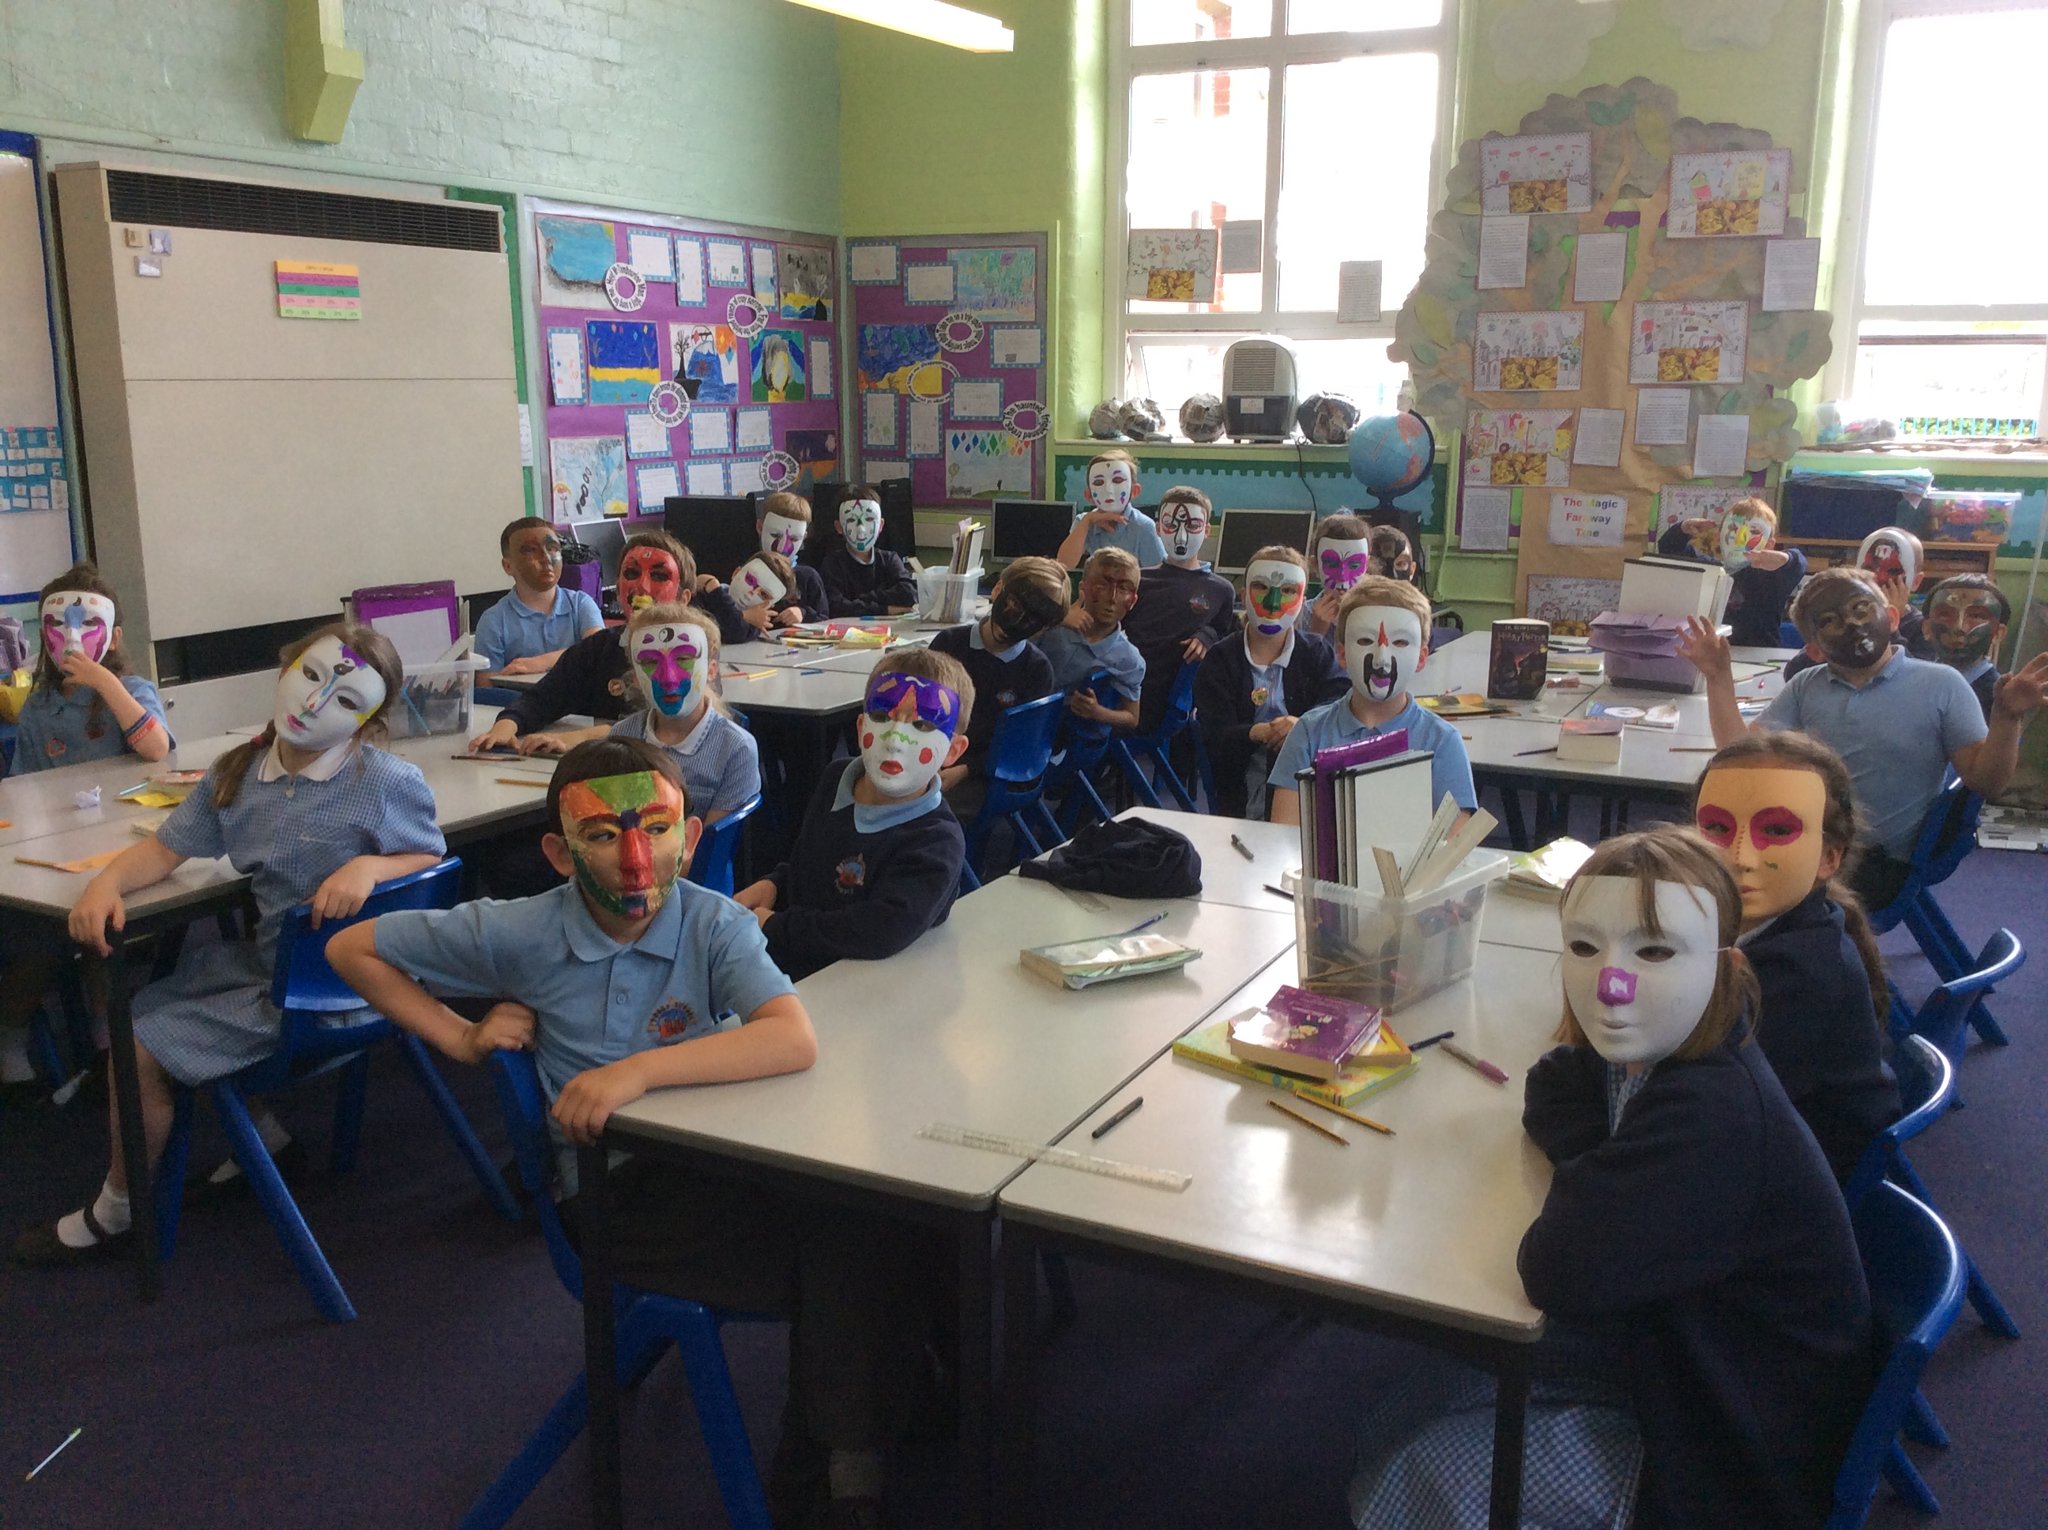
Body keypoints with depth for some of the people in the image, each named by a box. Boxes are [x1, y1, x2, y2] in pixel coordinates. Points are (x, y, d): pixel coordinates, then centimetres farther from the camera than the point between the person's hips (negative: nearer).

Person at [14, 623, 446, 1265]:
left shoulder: (388, 782, -19)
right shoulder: (239, 772, 0)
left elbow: (434, 863, -9)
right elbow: (167, 847, 7)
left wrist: (371, 866, -28)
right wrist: (107, 882, -12)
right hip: (256, 957, 8)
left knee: (139, 1049, -7)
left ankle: (114, 1213, 20)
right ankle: (266, 1126, 25)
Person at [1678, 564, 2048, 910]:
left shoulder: (1940, 685, 0)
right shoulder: (1804, 689, 11)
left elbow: (1984, 781, -5)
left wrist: (2007, 718, -22)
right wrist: (1719, 677, -4)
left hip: (1882, 863, -4)